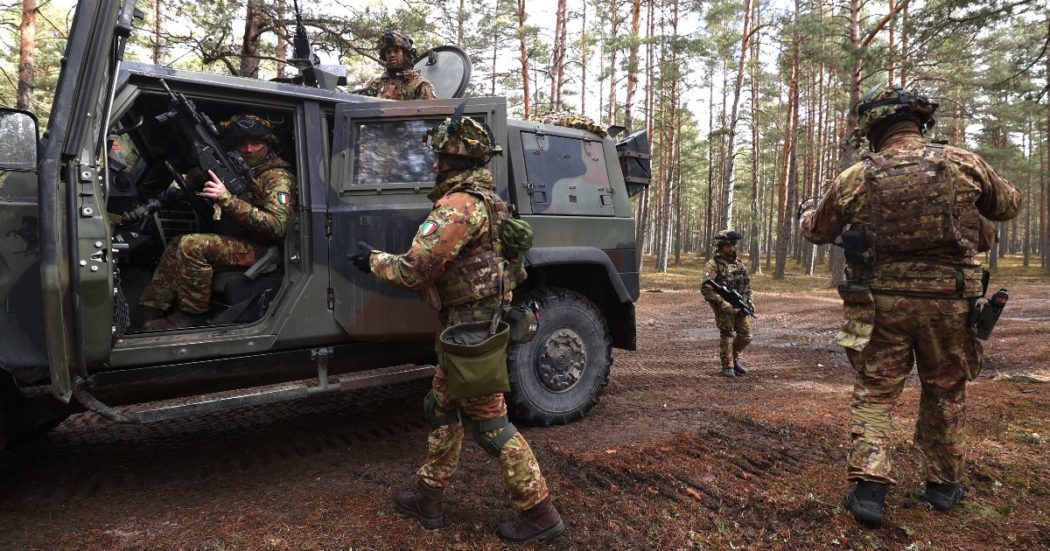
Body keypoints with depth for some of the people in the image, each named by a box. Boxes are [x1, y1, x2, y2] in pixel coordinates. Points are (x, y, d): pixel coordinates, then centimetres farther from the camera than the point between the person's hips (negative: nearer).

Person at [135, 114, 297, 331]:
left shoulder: (278, 177, -12)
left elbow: (276, 226, -27)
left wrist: (228, 199, -29)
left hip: (259, 248, -9)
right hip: (237, 240, 9)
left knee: (191, 245, -21)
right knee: (176, 245, 7)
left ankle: (193, 314, -8)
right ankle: (149, 311, 6)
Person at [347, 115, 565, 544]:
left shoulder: (458, 205, -18)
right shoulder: (483, 200, 15)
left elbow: (414, 269, -19)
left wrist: (374, 260, -3)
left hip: (473, 328, -10)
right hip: (474, 323, 10)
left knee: (488, 421, -1)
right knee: (442, 409, 19)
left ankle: (538, 514, 11)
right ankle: (427, 499, 32)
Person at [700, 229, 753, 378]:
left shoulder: (738, 263, 11)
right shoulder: (713, 265, -11)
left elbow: (747, 282, 22)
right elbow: (705, 288, -19)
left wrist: (748, 300, 8)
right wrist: (722, 303, -24)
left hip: (740, 306, 6)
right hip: (724, 307, -6)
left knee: (745, 336, 9)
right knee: (727, 336, -1)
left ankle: (735, 359, 31)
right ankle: (727, 367, 12)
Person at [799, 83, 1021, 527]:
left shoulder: (855, 178, -5)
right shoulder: (963, 163, -3)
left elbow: (818, 231, 10)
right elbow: (1008, 205, 16)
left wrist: (804, 213, 33)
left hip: (881, 301, -1)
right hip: (948, 299, 1)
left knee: (874, 393, 8)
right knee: (945, 391, 18)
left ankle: (868, 488, 2)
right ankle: (944, 483, 31)